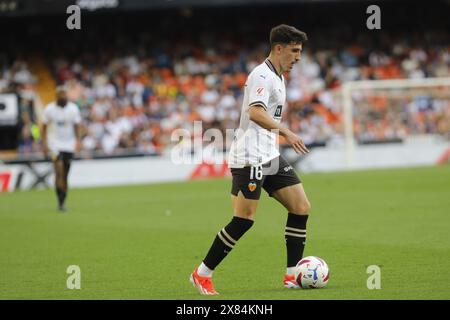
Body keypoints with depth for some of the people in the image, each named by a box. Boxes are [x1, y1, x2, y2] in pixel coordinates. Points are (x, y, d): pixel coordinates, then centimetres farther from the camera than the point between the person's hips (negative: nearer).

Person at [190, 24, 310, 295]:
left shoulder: (277, 78, 19)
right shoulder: (263, 75, -13)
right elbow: (256, 112, -29)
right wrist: (286, 132, -36)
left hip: (269, 157, 10)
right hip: (250, 158, -10)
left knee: (301, 207, 2)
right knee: (244, 219, -12)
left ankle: (293, 275, 7)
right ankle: (203, 274, -1)